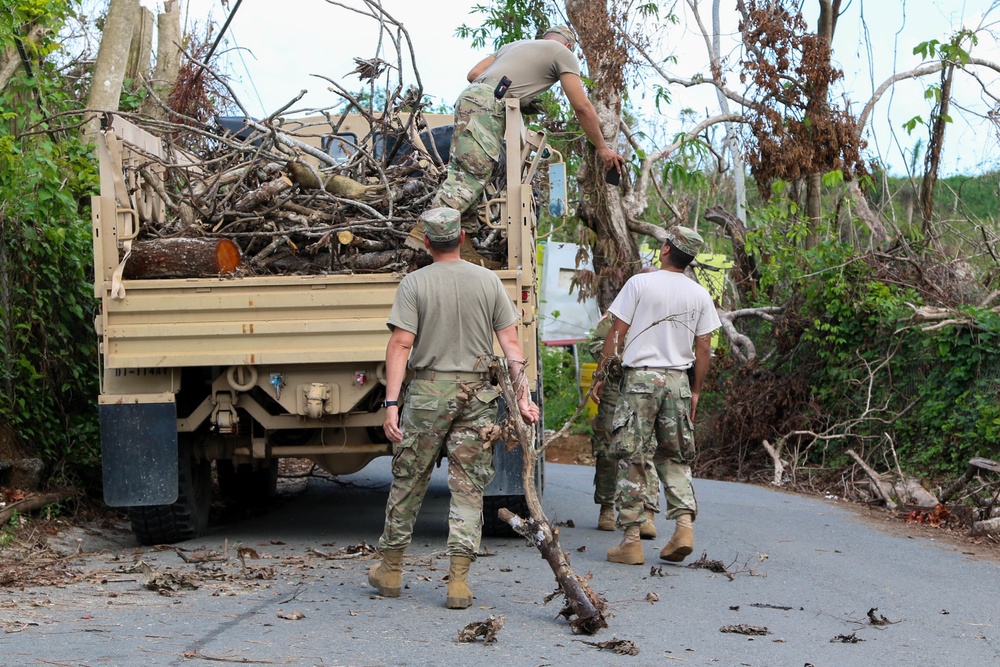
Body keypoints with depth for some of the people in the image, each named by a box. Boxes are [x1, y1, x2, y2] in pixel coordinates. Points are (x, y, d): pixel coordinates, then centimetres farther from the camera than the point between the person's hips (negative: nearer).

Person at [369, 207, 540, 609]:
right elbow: (510, 342, 1)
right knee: (468, 487, 4)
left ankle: (390, 569, 21)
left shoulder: (414, 283, -4)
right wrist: (523, 396, 2)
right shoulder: (488, 281, 4)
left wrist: (391, 403, -11)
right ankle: (459, 580, -1)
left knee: (408, 481, 10)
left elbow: (400, 345, -10)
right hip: (476, 394, 2)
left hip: (428, 391, -2)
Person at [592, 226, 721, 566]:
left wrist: (601, 375, 5)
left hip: (640, 377, -3)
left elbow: (616, 334, -4)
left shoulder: (639, 284, -4)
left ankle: (631, 540, 0)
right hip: (678, 381, 3)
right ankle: (684, 522, -3)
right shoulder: (700, 295, 6)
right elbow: (703, 348, 8)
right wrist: (695, 391, 18)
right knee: (676, 459, 13)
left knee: (632, 459, 0)